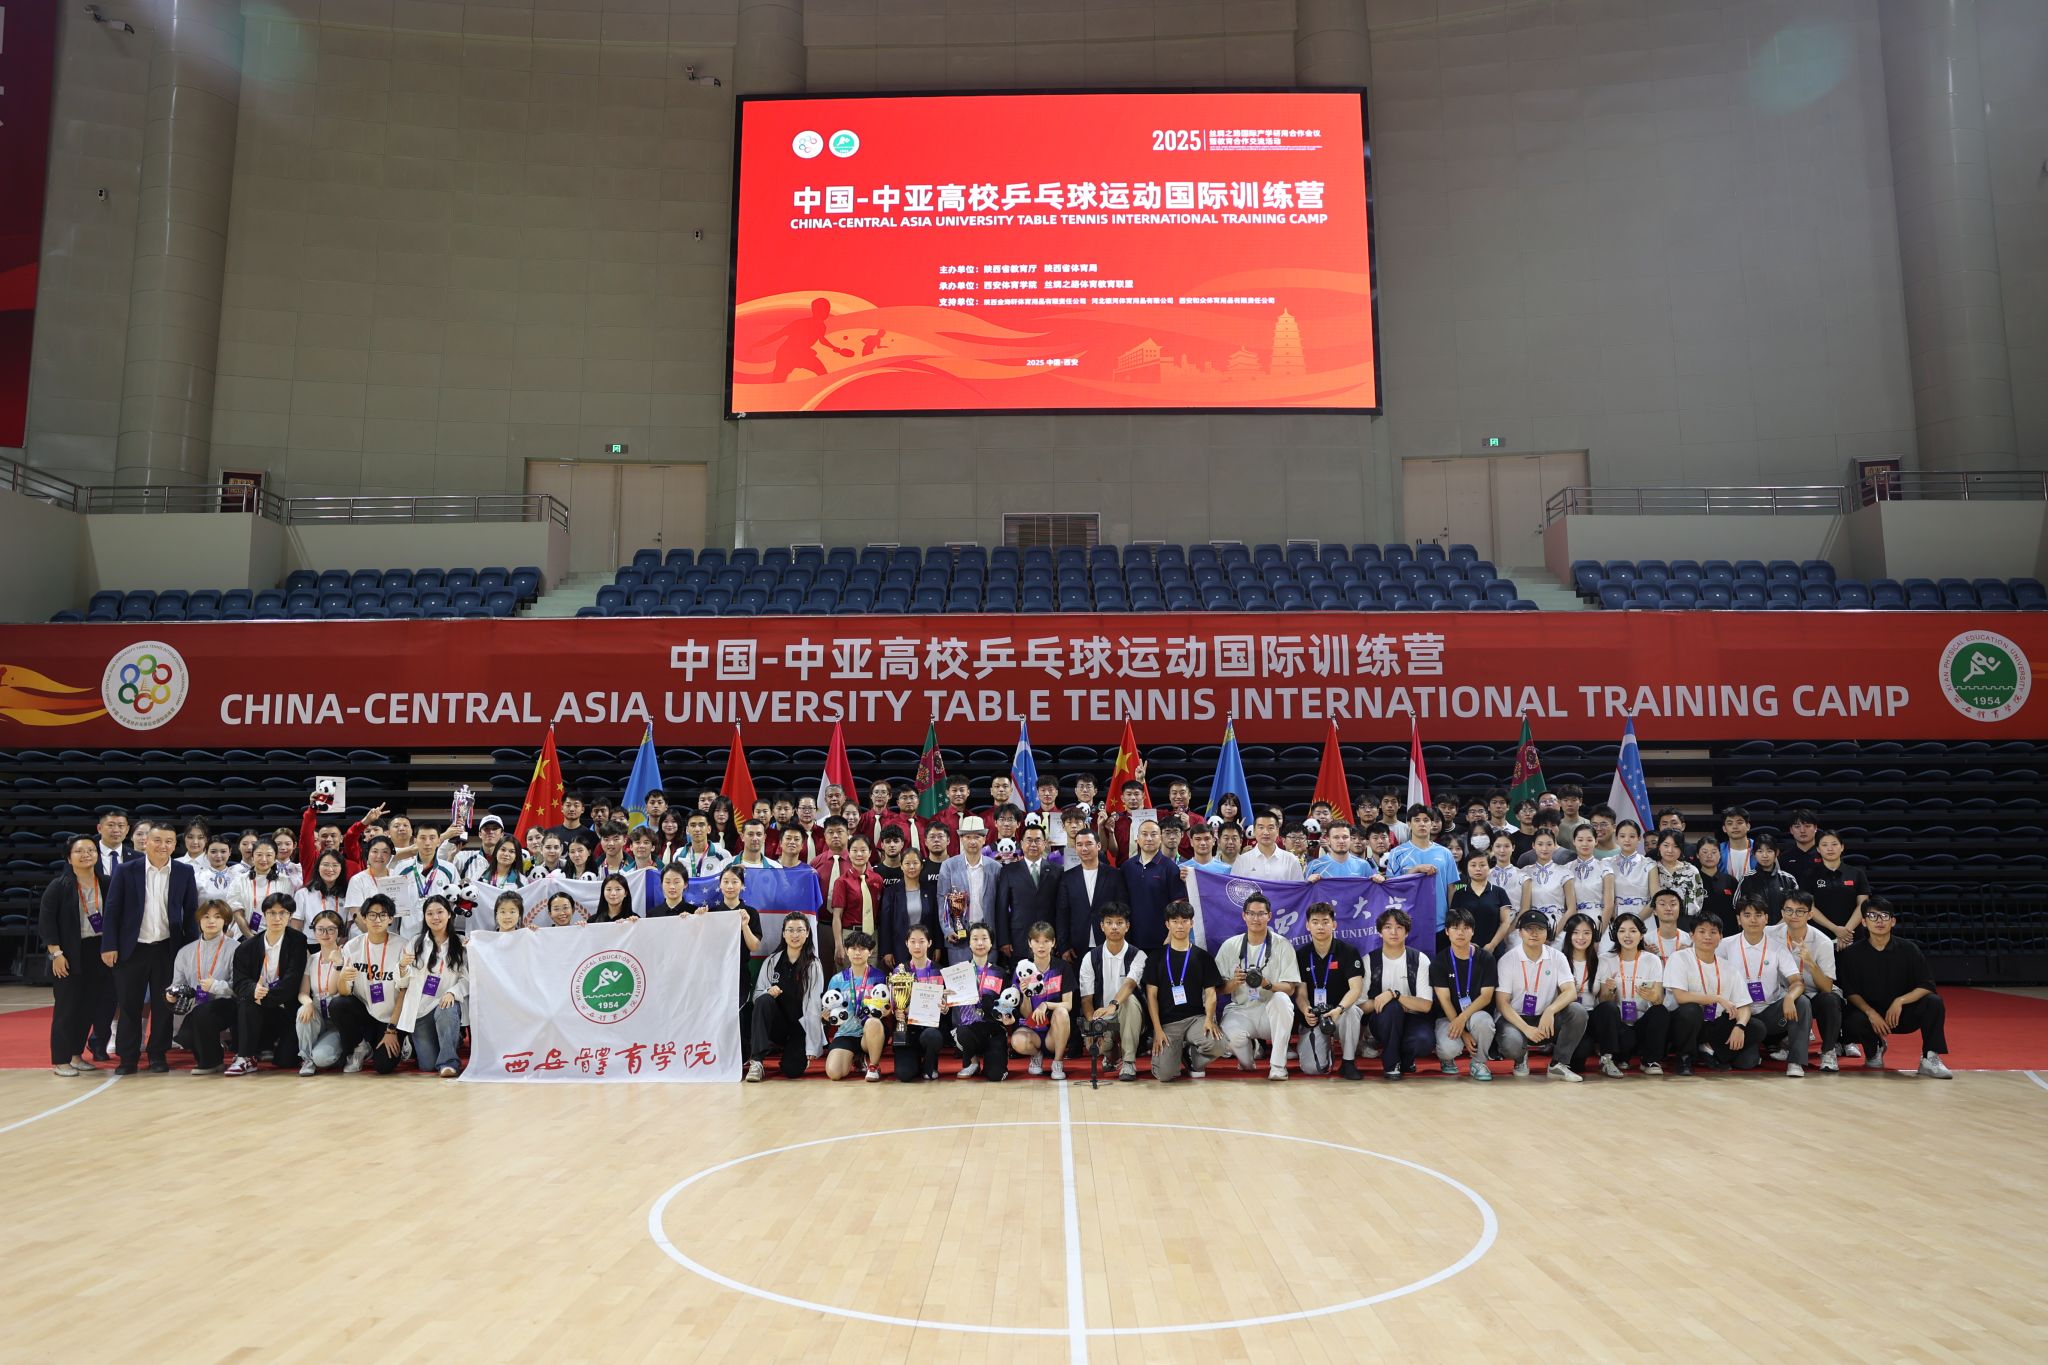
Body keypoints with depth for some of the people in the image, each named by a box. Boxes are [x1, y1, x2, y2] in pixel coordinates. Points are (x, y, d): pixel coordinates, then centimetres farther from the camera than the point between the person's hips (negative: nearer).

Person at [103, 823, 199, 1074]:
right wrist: (109, 945, -6)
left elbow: (191, 911, 5)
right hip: (132, 949, -1)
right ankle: (128, 1057, 15)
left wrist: (189, 947, 2)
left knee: (164, 1004, 7)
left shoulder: (185, 872, 2)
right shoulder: (126, 871, -2)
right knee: (129, 1005, 5)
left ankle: (158, 1054, 17)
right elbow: (112, 910, -1)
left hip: (168, 948, 1)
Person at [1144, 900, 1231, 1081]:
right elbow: (1151, 995, 3)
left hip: (1196, 1017, 1)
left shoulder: (1203, 957, 10)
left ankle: (1193, 1060, 6)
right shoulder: (1157, 957, 7)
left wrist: (1209, 1020, -15)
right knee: (1165, 1074, -22)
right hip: (1167, 1022, -1)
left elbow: (1210, 993, 5)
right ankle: (1177, 1053, 17)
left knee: (1218, 1045, -32)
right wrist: (1158, 1030, -8)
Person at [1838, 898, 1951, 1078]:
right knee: (1853, 1021, -34)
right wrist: (1870, 1012, -24)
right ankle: (1875, 1048, 5)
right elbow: (1851, 992, -7)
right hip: (1870, 1013, -1)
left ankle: (1930, 1059, -16)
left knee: (1934, 1002, -27)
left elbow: (1927, 986, -10)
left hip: (1904, 1014, 1)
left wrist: (1900, 1001, -25)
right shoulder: (1852, 953, -6)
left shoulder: (1908, 950, -4)